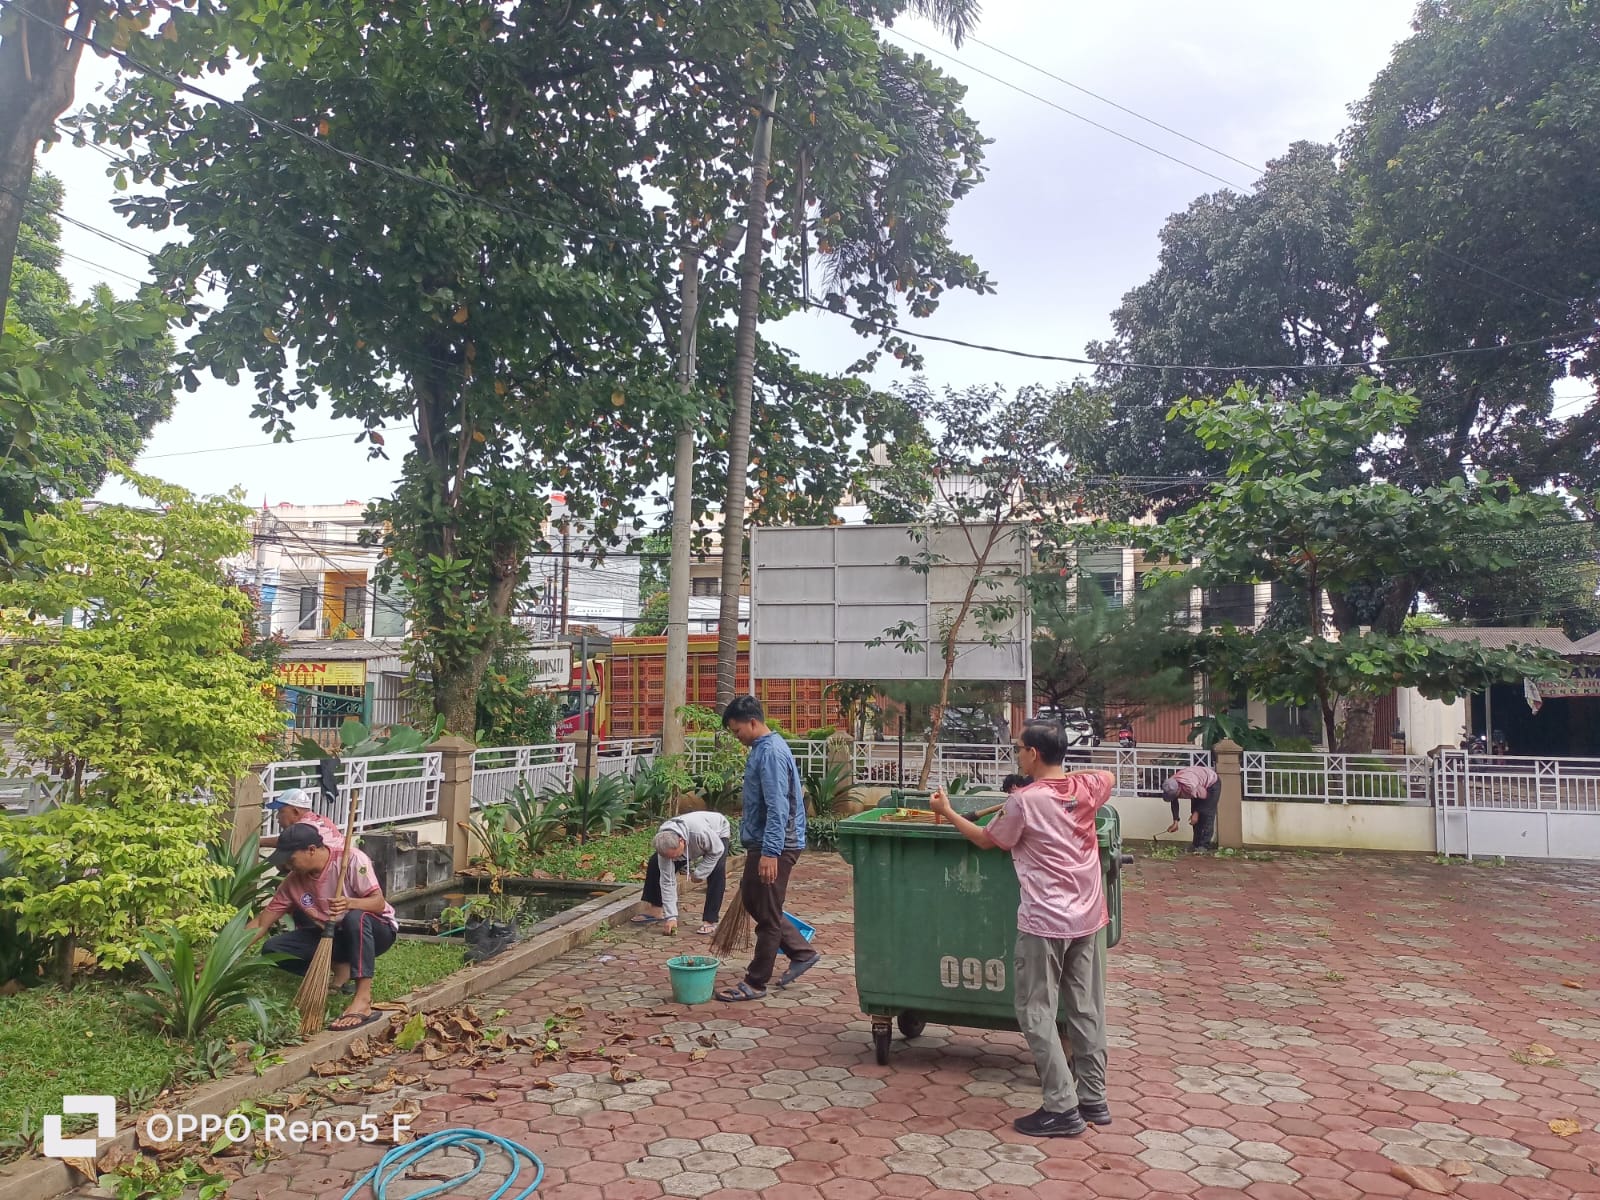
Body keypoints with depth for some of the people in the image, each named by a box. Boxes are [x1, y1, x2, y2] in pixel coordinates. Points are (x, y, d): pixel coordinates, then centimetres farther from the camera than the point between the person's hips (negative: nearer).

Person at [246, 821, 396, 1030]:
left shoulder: (352, 859, -22)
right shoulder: (293, 882, -6)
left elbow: (379, 903, -26)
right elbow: (260, 924, 0)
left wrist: (349, 903, -45)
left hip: (376, 931, -6)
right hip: (334, 935, 6)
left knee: (355, 917, -41)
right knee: (272, 949, -11)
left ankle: (363, 1001, -44)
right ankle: (341, 969, -3)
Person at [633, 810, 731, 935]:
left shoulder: (700, 832, -47)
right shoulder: (665, 845, -32)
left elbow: (717, 851, -27)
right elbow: (667, 880, -26)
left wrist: (699, 873, -26)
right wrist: (670, 916, -27)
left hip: (718, 832, -4)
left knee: (717, 870, -30)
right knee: (655, 863, -7)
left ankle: (709, 921, -20)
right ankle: (657, 912, 5)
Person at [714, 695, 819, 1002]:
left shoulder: (771, 752, -19)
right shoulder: (763, 748, 13)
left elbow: (778, 807, -25)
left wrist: (770, 852, -27)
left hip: (774, 847, -11)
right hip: (762, 844, 11)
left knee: (767, 915, 1)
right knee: (751, 900, 19)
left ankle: (755, 983, 12)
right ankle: (801, 952, 26)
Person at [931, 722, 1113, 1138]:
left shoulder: (1024, 801, -15)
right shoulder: (1086, 788, 0)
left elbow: (986, 840, 1)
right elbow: (1108, 775, 26)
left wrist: (947, 812, 14)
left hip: (1046, 922, -7)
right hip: (1087, 918, 7)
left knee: (1036, 1013, 3)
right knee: (1086, 1009, 15)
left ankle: (1062, 1108, 4)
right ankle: (1094, 1099, 24)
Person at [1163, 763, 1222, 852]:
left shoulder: (1191, 786, -44)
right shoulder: (1171, 786, -23)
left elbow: (1205, 797, -25)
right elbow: (1174, 803, -6)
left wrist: (1197, 812, -17)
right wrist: (1175, 822, -9)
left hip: (1212, 784, -7)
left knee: (1207, 815, -15)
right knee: (1196, 817, 2)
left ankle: (1204, 845, -14)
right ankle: (1197, 844, 8)